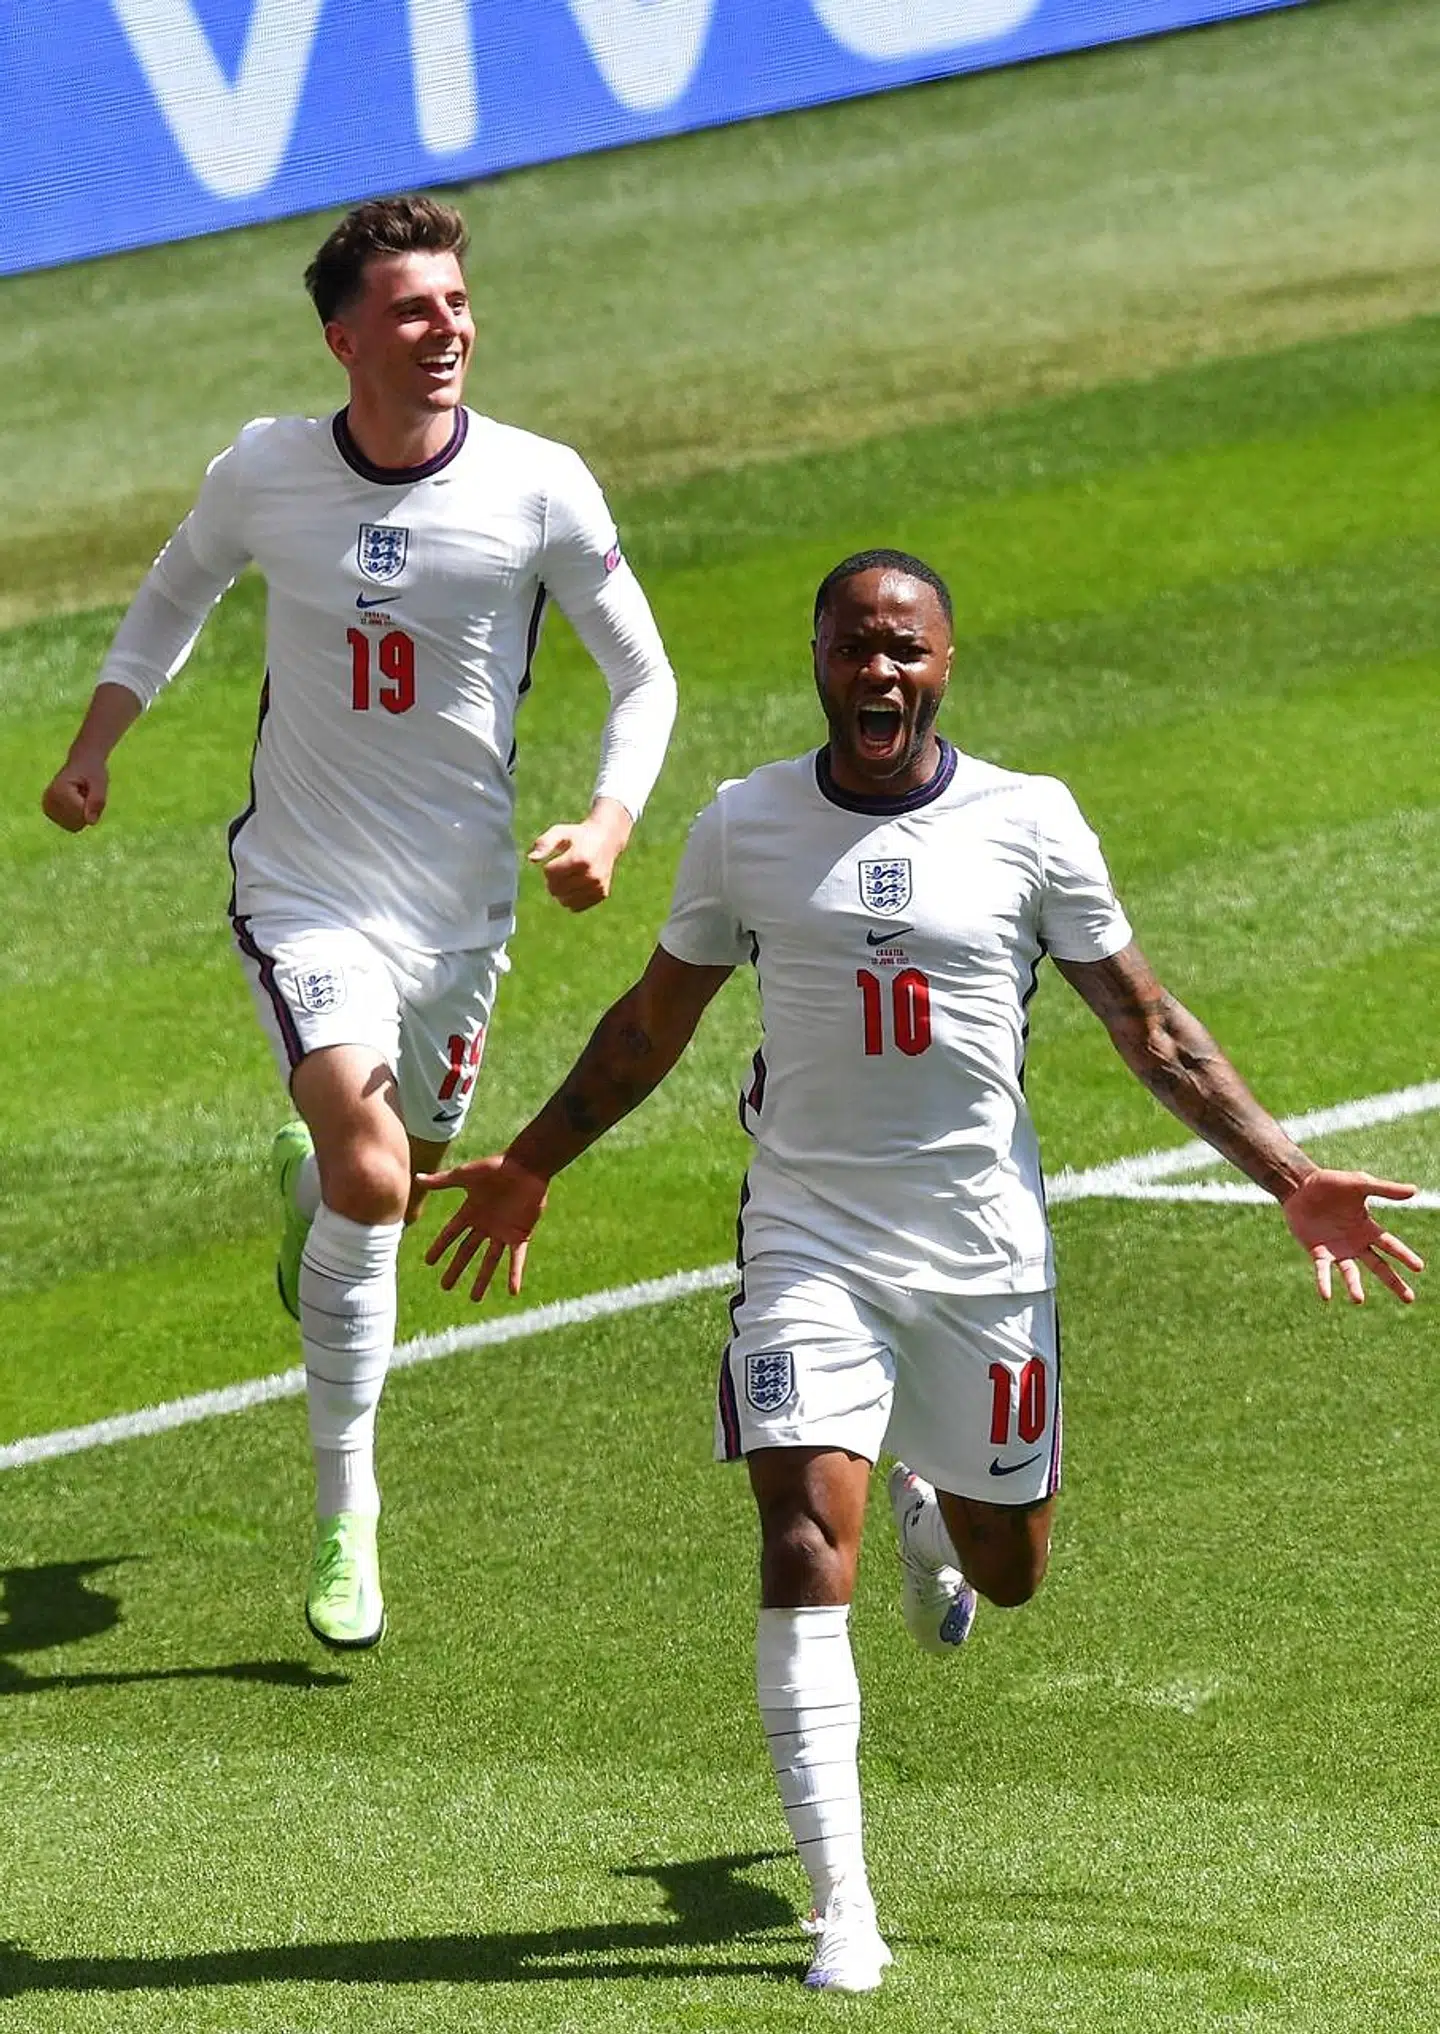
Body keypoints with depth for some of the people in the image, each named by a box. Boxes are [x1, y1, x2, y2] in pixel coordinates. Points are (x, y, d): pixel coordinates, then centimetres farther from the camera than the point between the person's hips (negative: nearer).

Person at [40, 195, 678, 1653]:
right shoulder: (264, 472, -7)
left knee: (407, 1167, 17)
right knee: (371, 1180, -21)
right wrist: (94, 745, 6)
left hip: (464, 900, 2)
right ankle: (344, 1508, -8)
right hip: (305, 890, -2)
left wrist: (609, 822, -15)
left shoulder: (540, 488, -10)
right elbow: (176, 595, 16)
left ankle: (303, 1179, 57)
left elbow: (643, 678, 1)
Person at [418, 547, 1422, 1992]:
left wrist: (1289, 1178, -4)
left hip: (985, 1249, 1)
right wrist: (529, 1165, 22)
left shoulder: (1029, 823, -3)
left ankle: (930, 1500, 52)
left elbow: (1147, 1028, 3)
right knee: (805, 1543, -17)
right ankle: (841, 1909, -13)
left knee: (1008, 1571, 12)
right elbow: (657, 1016, 16)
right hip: (809, 1238, -1)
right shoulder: (745, 828, 1)